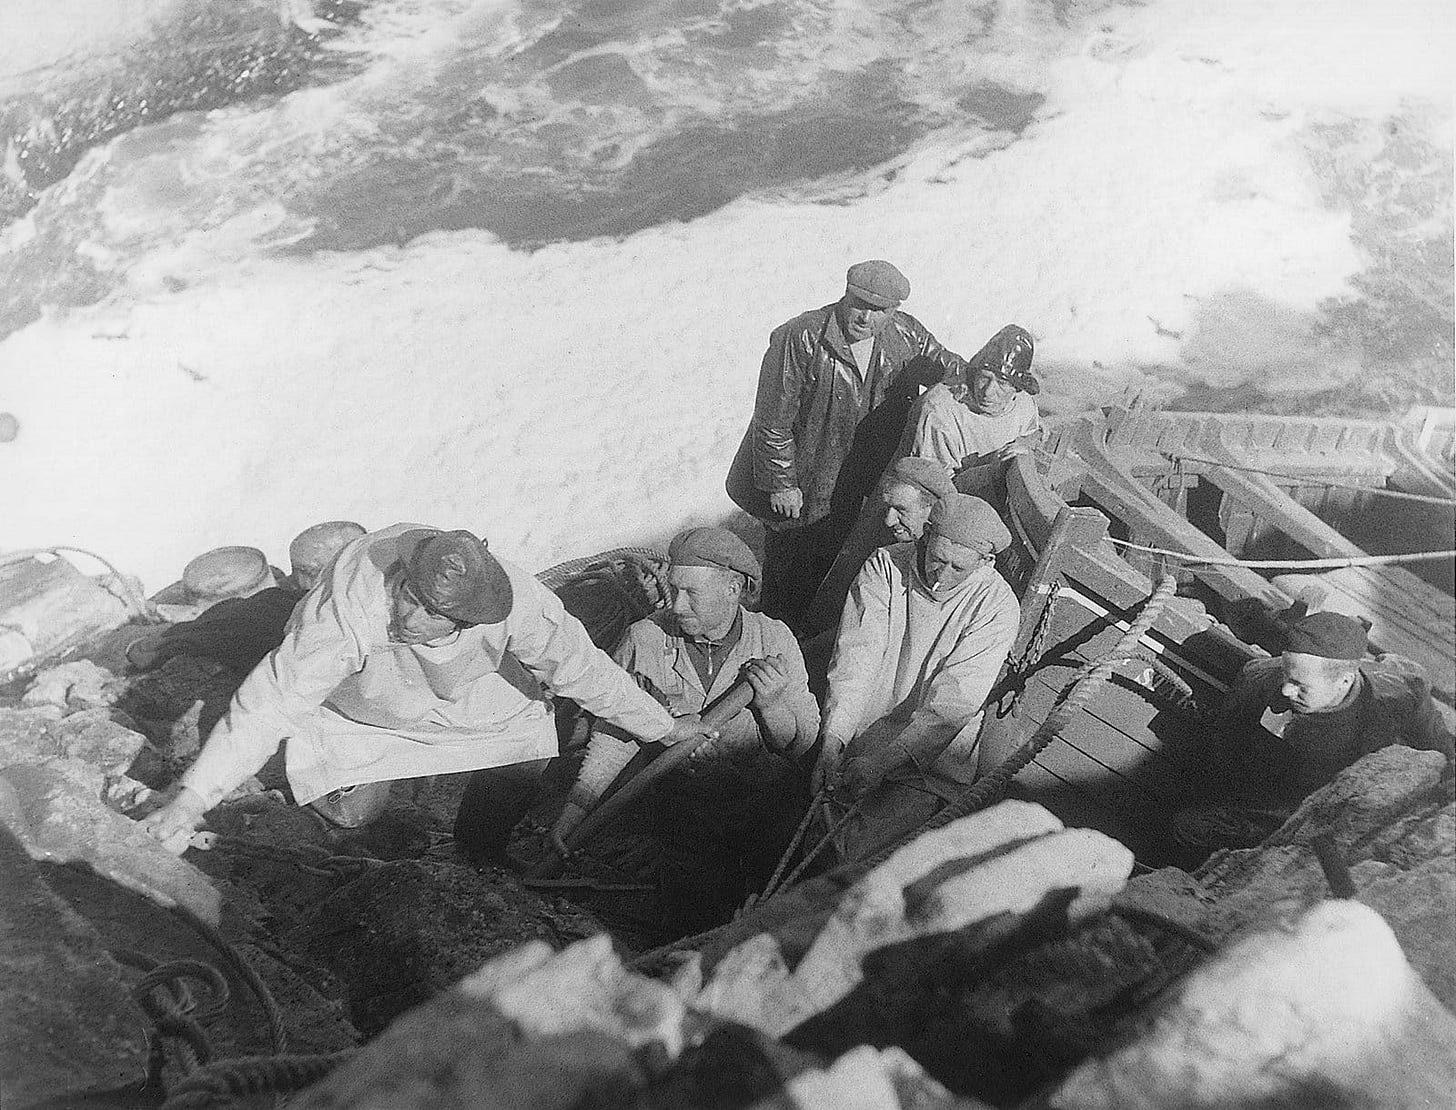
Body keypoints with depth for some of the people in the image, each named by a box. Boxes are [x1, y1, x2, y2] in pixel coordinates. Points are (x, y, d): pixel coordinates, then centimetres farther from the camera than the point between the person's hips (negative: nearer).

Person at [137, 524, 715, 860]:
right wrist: (190, 799, -36)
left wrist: (665, 729, -15)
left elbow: (582, 667, -26)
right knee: (353, 812, -3)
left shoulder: (515, 601, -39)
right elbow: (272, 700, -37)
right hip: (362, 713, -1)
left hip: (477, 702, 1)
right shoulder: (347, 607, -43)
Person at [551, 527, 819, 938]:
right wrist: (578, 804, -3)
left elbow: (802, 744, -1)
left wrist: (771, 704, -21)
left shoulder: (774, 639, -6)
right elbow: (615, 733, 4)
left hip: (768, 793, 0)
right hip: (684, 795, 0)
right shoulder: (645, 639, -8)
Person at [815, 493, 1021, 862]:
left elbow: (953, 701, -16)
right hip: (856, 734, 3)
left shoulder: (997, 606, -11)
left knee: (857, 848, -20)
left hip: (933, 754, -2)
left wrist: (882, 761, -24)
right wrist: (833, 737, -27)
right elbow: (856, 655, -14)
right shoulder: (885, 566, -6)